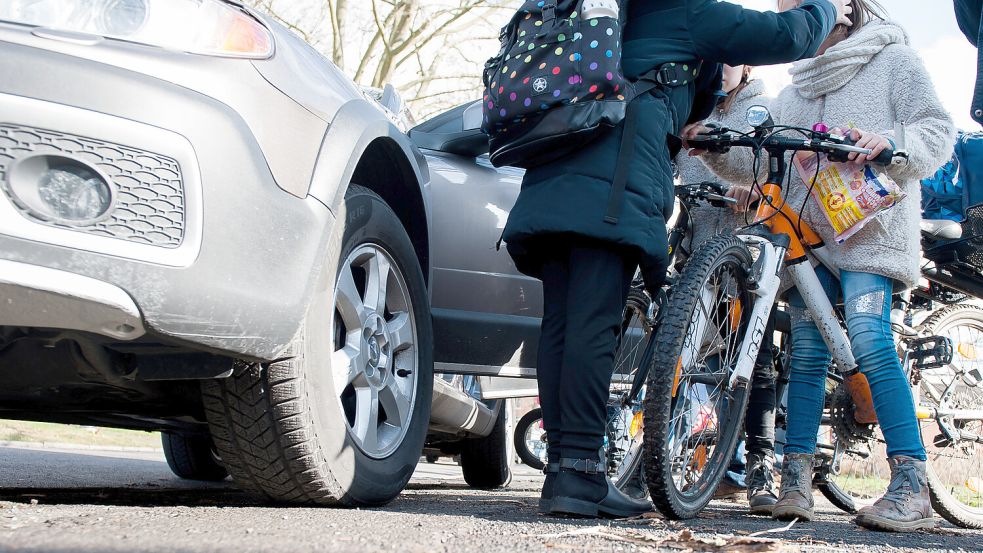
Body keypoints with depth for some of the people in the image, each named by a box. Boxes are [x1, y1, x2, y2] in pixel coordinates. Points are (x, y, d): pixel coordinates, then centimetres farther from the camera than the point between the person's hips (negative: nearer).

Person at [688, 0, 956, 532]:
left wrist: (892, 143, -21)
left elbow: (938, 128, -2)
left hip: (868, 224, -5)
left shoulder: (892, 59, 8)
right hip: (808, 228, 6)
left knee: (869, 338, -20)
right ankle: (796, 480, 2)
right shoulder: (797, 88, 23)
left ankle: (912, 486, -20)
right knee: (806, 351, 1)